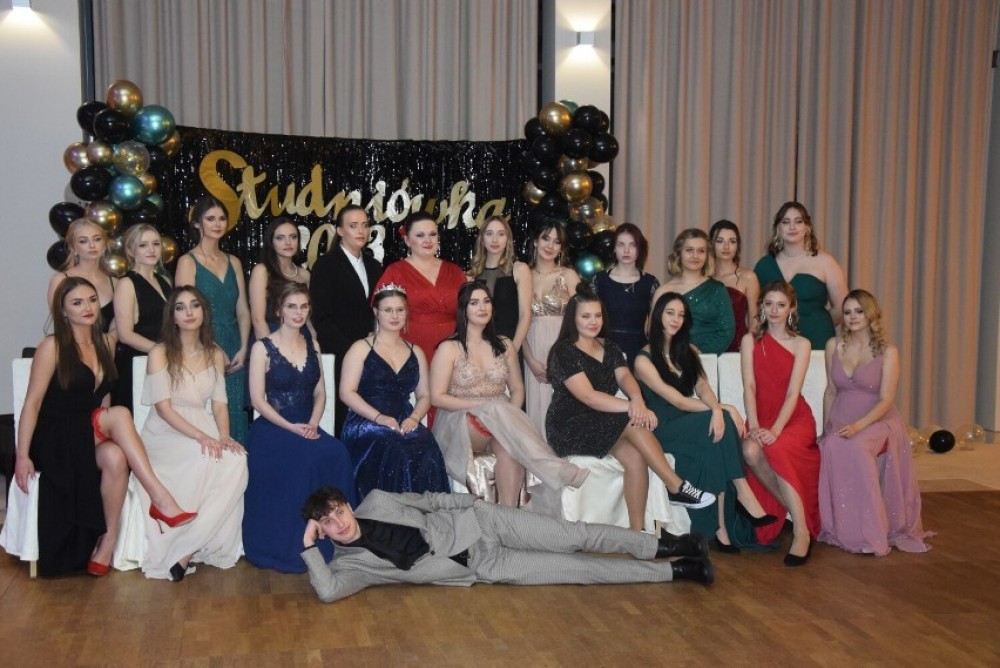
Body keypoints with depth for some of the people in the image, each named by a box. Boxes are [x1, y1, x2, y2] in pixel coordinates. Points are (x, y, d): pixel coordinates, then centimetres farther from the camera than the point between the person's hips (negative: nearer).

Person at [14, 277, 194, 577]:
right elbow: (32, 402, -10)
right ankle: (160, 498, -35)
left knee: (115, 457, -32)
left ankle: (108, 540, -25)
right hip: (55, 439, -5)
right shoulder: (52, 346, -8)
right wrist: (23, 456, -16)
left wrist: (106, 429, 4)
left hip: (90, 437, 5)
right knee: (120, 414, -33)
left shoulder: (106, 342, 10)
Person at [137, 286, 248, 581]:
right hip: (166, 433, -4)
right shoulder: (160, 353, -3)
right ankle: (182, 549, -24)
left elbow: (219, 403, 8)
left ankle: (186, 548, -25)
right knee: (205, 460, -36)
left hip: (204, 428, 4)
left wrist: (224, 436, -13)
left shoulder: (215, 355, 12)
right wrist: (200, 436, -23)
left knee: (236, 460, -30)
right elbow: (163, 407, -11)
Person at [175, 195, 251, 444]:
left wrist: (243, 349, -2)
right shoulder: (188, 262, -1)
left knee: (235, 415, 4)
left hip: (234, 351, 5)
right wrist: (215, 349, -13)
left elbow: (243, 310, 11)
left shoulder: (233, 262, 14)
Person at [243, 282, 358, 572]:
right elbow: (258, 400, -7)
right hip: (272, 428, -4)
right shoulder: (263, 348, 0)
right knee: (309, 458, -33)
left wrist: (312, 424, -8)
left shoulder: (312, 346, 15)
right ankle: (292, 548, -20)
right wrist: (291, 427, -18)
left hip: (307, 427, 4)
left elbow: (320, 393, 12)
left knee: (337, 455, -27)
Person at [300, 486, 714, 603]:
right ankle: (673, 571, 0)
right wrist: (309, 547, -28)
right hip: (481, 566, -2)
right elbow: (328, 592, -26)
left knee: (574, 537, -9)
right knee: (573, 568, -7)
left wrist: (470, 501, 10)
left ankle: (664, 546, 6)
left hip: (474, 523, 2)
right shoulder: (348, 562, -7)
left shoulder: (375, 502, -1)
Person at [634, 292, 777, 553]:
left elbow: (702, 388, -2)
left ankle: (721, 528, -31)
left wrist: (717, 409, -25)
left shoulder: (688, 352, 15)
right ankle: (743, 494, -28)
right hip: (663, 430, -5)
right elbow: (679, 402, -13)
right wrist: (725, 409, -16)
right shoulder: (644, 360, -6)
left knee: (714, 449, -29)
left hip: (691, 425, 5)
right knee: (723, 423, -29)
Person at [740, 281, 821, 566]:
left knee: (777, 451, -35)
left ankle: (801, 531, -30)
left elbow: (792, 393, -8)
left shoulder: (801, 344, 3)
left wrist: (775, 430, -22)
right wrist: (754, 426, -18)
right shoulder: (750, 341, 8)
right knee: (750, 451, -33)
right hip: (762, 417, 2)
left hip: (795, 419, -2)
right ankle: (795, 510, -16)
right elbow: (749, 387, -2)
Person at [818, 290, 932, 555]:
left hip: (877, 422, -3)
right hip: (841, 422, 3)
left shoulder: (887, 352, -2)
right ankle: (841, 529, -18)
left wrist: (858, 425, -24)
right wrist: (826, 428, 7)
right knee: (830, 447, -31)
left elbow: (886, 400, -9)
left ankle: (869, 532, -28)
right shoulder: (834, 346, 9)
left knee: (854, 447, -36)